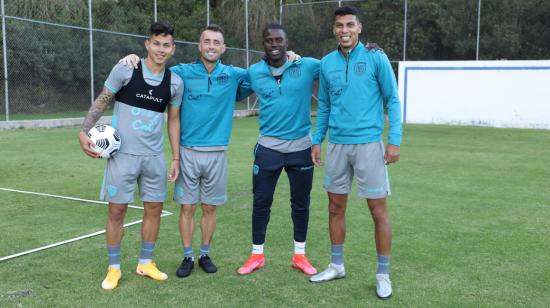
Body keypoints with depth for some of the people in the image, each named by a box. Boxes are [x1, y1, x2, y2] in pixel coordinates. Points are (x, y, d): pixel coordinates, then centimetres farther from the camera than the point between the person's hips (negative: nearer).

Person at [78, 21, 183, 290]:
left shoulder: (175, 82, 2)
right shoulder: (125, 69, -8)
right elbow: (101, 102, -1)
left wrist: (176, 158, 7)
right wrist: (84, 131, -13)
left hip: (154, 156, 4)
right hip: (123, 154, -3)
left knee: (154, 208, 9)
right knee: (117, 210, 2)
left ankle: (145, 263, 26)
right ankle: (113, 268, 17)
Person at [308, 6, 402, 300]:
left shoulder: (376, 58, -4)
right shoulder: (326, 63, 7)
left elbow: (392, 100, -3)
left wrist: (394, 140, -9)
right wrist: (317, 140, 11)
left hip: (368, 143, -4)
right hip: (337, 144, 4)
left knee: (378, 210, 0)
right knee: (335, 207, 12)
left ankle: (383, 273, 14)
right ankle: (337, 265, 28)